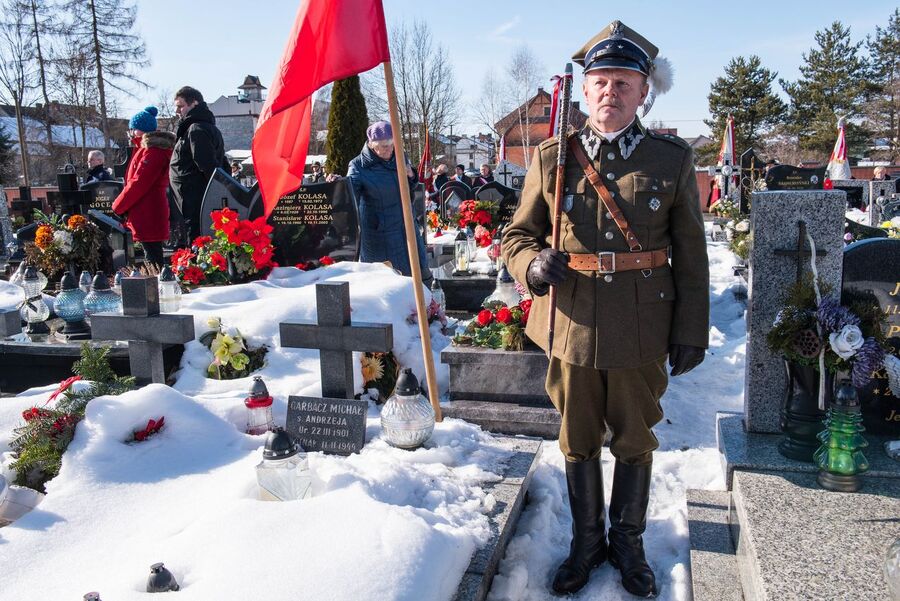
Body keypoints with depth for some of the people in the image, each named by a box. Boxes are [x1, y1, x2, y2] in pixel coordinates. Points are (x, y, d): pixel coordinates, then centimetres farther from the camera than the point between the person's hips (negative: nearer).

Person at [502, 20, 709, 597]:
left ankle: (628, 542, 37)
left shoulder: (673, 159, 0)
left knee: (635, 441, 15)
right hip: (572, 328, 1)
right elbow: (518, 234, 6)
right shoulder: (553, 156, 0)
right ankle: (586, 541, 36)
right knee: (579, 442, 14)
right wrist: (534, 263, -17)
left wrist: (692, 332, 0)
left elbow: (691, 256, 2)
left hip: (642, 333, 0)